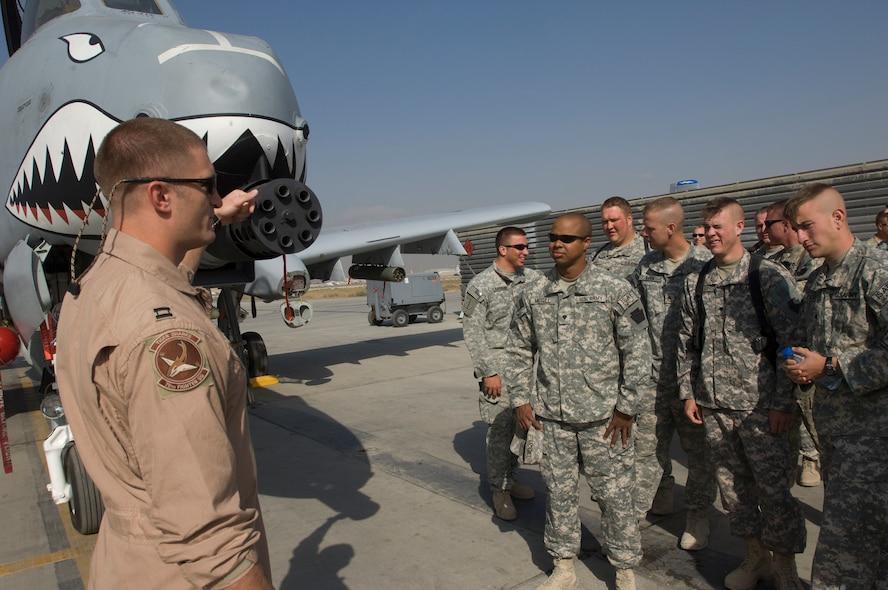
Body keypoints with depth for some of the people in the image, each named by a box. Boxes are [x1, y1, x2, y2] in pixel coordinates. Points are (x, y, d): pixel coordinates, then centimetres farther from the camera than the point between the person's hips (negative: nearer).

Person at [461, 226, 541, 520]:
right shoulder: (481, 286, -8)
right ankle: (499, 489, 13)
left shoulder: (532, 279, 5)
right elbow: (472, 333, -7)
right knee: (499, 428, -1)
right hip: (498, 364, -4)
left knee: (520, 424, 10)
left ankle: (510, 476, 28)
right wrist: (489, 372, -10)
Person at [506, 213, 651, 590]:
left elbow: (637, 351, -6)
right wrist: (521, 398, 4)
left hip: (603, 417, -3)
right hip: (551, 417, 3)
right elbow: (520, 350, 11)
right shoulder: (534, 294, 3)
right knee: (558, 491, 14)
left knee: (613, 494, 8)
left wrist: (626, 407, -7)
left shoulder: (616, 291, -8)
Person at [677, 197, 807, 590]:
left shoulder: (769, 276, -5)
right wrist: (688, 392, 8)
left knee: (773, 487, 4)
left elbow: (791, 341, -7)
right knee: (731, 485, 13)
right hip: (713, 405, 4)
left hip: (759, 405, -4)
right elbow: (686, 341, 12)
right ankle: (755, 557, 32)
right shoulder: (695, 282, 7)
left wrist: (784, 402, -10)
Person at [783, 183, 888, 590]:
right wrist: (802, 368, 4)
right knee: (845, 523, 18)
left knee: (843, 535, -3)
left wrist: (830, 367, -16)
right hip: (830, 419, 8)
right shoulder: (815, 282, 13)